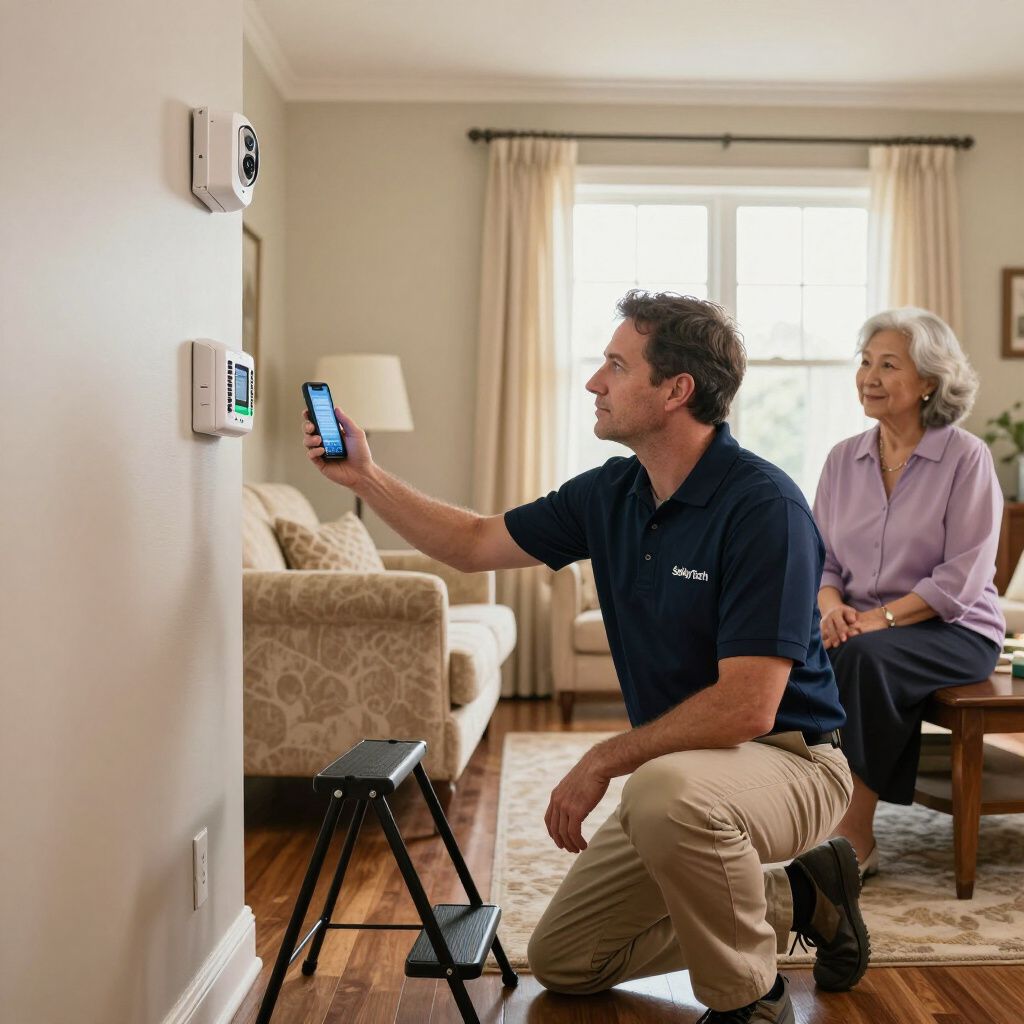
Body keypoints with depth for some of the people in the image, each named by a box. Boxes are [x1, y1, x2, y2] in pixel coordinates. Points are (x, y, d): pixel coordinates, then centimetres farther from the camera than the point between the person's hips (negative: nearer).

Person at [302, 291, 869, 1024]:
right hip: (678, 763, 8)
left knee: (669, 791, -41)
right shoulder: (611, 493, -1)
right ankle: (797, 899, 19)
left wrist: (602, 763, -21)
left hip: (788, 760, -8)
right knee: (562, 961, 13)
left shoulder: (763, 506, -24)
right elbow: (476, 544, 10)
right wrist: (366, 477, 5)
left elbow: (746, 706, -29)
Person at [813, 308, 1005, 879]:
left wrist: (881, 618, -22)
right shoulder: (844, 459, 10)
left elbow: (960, 580, -13)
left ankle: (856, 836, -24)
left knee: (865, 655, -35)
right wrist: (831, 604, -11)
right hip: (862, 626, 4)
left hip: (954, 632, -4)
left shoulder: (967, 458, -5)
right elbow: (821, 558, 11)